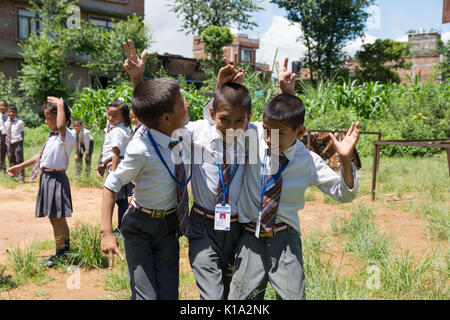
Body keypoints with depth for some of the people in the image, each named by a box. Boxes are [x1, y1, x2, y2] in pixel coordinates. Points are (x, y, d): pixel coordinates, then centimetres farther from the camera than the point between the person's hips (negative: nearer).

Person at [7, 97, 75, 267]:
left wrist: (60, 105, -27)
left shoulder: (66, 136, -15)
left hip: (56, 179, -9)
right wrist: (20, 166, 26)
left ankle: (60, 254, 10)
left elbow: (61, 125, -39)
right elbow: (41, 155, 23)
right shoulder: (52, 136, 15)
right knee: (56, 219, 15)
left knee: (57, 218, -2)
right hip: (47, 178, 9)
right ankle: (66, 250, 27)